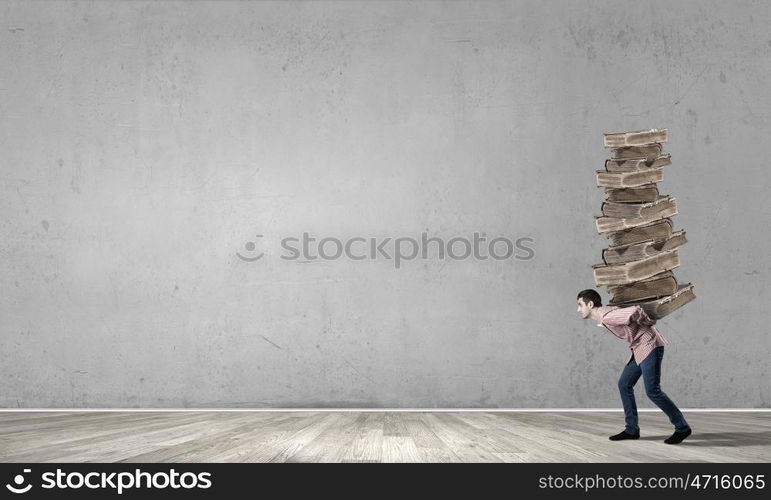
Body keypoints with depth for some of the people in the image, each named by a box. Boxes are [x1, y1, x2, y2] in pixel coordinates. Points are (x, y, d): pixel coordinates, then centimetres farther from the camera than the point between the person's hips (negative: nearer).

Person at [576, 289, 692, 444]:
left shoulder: (607, 317, -23)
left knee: (652, 391, -11)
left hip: (650, 346, -10)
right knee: (624, 384, 8)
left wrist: (648, 323, -16)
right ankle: (631, 430, 12)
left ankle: (682, 427, 0)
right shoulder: (603, 315, 10)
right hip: (640, 348, 10)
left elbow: (635, 311, -34)